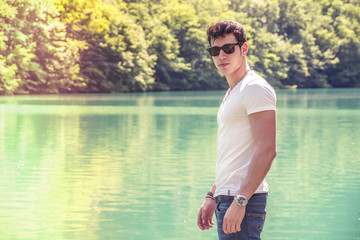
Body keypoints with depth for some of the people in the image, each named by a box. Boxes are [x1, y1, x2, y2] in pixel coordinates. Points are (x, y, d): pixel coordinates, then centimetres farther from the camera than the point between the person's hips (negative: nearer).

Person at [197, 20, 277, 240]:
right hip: (228, 197, 10)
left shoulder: (255, 88, -11)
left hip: (244, 199, -10)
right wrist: (212, 197, 21)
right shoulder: (232, 93, 19)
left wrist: (239, 201, -25)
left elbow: (266, 151, -20)